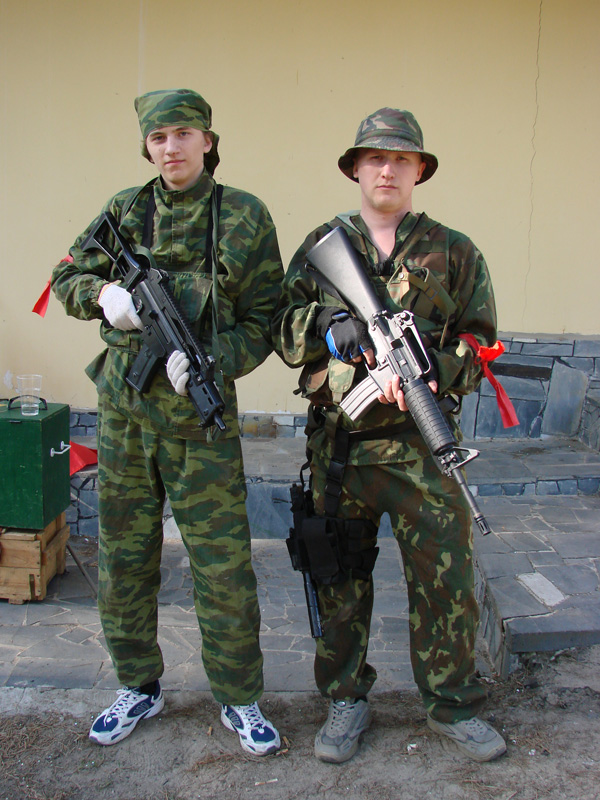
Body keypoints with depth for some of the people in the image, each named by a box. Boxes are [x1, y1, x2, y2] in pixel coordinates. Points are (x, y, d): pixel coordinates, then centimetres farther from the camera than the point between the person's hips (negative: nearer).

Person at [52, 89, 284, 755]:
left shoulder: (245, 216, -1)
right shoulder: (123, 210, 7)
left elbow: (263, 321, -2)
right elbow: (66, 280, 13)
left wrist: (210, 360, -19)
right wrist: (104, 292, -10)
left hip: (201, 415, -3)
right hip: (122, 409, 4)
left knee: (223, 564, 1)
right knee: (122, 557, 13)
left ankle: (239, 700, 22)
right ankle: (139, 688, 33)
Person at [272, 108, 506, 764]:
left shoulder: (453, 252, 7)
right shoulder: (320, 245, 9)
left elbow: (479, 341, 4)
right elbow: (284, 331, 6)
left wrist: (434, 373, -15)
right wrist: (331, 326, -14)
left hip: (422, 445, -1)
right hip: (336, 445, 1)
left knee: (446, 575, 4)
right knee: (341, 575, 12)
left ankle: (452, 704, 26)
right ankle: (346, 698, 30)